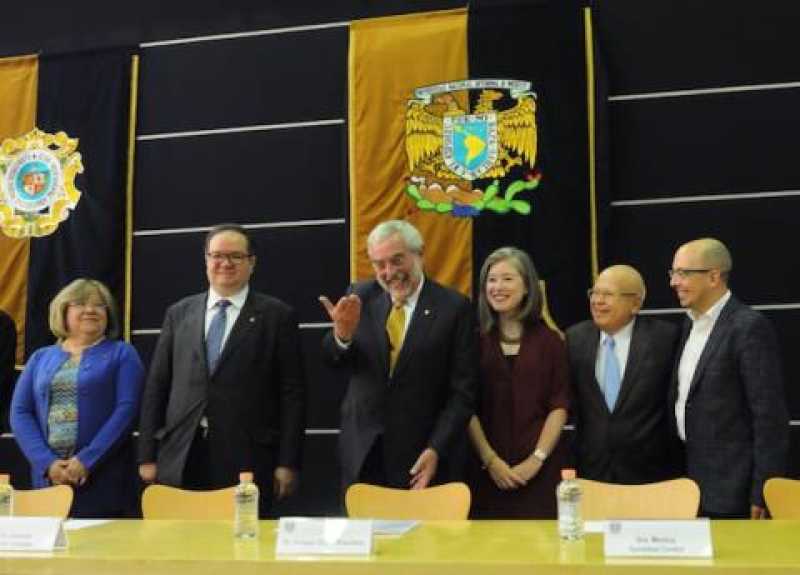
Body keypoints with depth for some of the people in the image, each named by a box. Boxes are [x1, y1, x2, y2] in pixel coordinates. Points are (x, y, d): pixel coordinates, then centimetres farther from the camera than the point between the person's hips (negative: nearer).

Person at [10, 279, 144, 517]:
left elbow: (127, 409, -6)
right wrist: (47, 462, -8)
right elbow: (20, 413, 7)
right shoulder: (40, 358, 14)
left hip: (103, 477, -3)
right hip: (49, 476, 3)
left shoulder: (121, 353, 5)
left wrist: (87, 460, -15)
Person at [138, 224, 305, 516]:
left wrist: (287, 462, -5)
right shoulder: (179, 313, 11)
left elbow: (292, 393, -1)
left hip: (246, 460, -2)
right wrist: (147, 455, 6)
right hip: (180, 458, 3)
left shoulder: (276, 315, 2)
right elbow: (156, 386, 11)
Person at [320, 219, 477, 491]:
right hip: (362, 453, 3)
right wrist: (342, 335, -28)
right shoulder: (360, 297, 1)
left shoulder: (454, 307, -8)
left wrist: (437, 450, -14)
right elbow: (333, 359, -7)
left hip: (422, 456, -2)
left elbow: (463, 391, -7)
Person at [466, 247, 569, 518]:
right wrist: (490, 460, -8)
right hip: (486, 469, 0)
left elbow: (559, 406, 2)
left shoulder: (549, 340, 5)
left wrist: (537, 459, -8)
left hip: (539, 469, 0)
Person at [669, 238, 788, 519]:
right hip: (691, 480, 7)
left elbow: (770, 416, -17)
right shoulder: (692, 323, 10)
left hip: (731, 489, -7)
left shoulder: (749, 326, -15)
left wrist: (762, 495, -17)